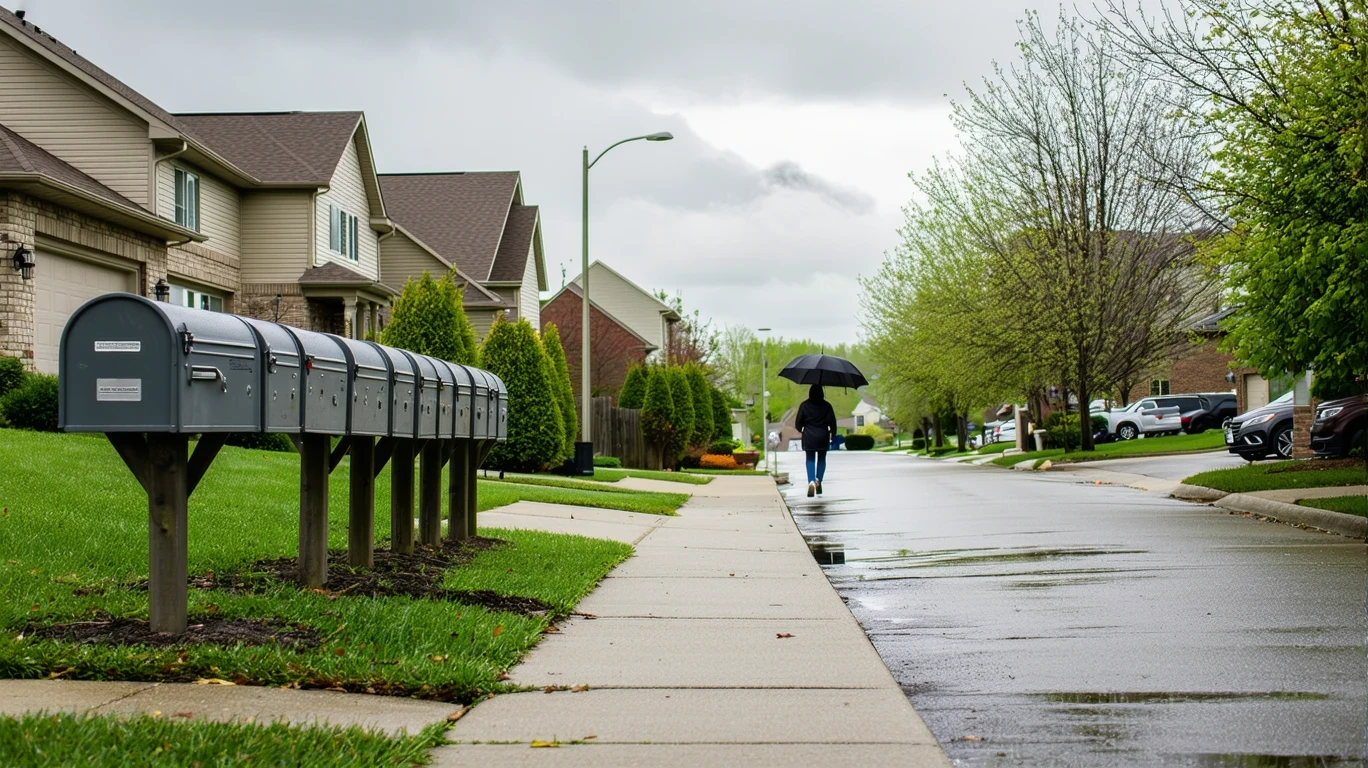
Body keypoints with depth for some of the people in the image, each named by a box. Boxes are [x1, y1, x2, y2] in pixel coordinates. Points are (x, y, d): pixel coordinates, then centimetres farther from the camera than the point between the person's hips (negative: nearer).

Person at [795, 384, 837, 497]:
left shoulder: (804, 405, -3)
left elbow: (798, 423, 0)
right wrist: (833, 435, 8)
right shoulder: (826, 406, -2)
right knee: (821, 459, 14)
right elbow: (832, 422, -4)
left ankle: (811, 481, -17)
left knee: (810, 460, 3)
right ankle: (818, 480, -1)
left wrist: (802, 430, 20)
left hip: (809, 437, 0)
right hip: (823, 437, 0)